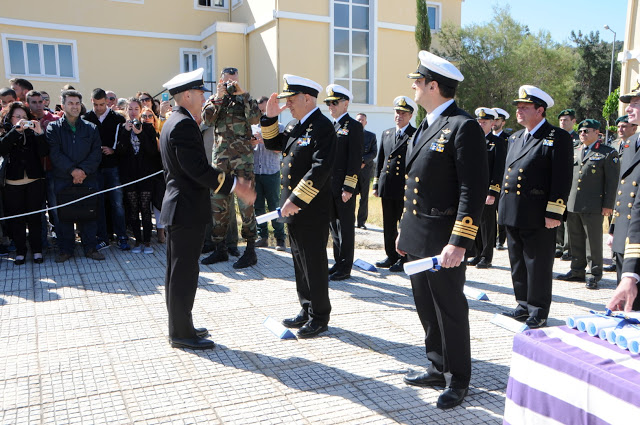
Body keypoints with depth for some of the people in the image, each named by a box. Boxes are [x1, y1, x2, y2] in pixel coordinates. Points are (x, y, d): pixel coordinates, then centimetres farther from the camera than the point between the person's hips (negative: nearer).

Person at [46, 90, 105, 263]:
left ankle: (90, 247, 14)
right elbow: (55, 153, -6)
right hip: (63, 180, -1)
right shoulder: (54, 128, 4)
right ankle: (65, 249, 16)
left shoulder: (91, 128, 9)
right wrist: (72, 170, -16)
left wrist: (84, 170, -14)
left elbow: (96, 153, 0)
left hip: (88, 179, 1)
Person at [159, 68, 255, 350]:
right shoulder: (184, 125, -18)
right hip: (188, 209, -11)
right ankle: (182, 333, 8)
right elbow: (198, 169, -24)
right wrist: (234, 186, -19)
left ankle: (178, 327, 27)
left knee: (177, 271, 16)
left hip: (178, 207, 11)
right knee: (184, 272, -2)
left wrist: (231, 182, 16)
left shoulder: (173, 122, 15)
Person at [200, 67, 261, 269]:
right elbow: (207, 120, -4)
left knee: (246, 202, -4)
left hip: (243, 157, -3)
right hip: (220, 157, 4)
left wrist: (242, 94, -13)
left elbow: (255, 118, -12)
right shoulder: (214, 100, 14)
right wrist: (218, 98, -10)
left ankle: (250, 250, 4)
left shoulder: (245, 99, 6)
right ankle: (220, 248, 19)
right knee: (218, 203, 6)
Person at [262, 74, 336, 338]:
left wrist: (296, 200, -24)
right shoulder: (295, 125, 13)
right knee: (300, 263, 17)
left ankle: (320, 318, 15)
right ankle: (307, 311, 30)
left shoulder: (322, 127, -15)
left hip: (311, 211, -9)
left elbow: (320, 169, -23)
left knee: (314, 265, 1)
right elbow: (273, 144, 23)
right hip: (292, 208, 9)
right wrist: (270, 117, 8)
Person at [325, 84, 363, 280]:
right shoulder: (330, 126, 16)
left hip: (344, 187, -8)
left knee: (345, 227, 1)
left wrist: (348, 188, -18)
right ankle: (339, 263, 25)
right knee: (334, 226, 13)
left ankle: (345, 268, 9)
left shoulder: (354, 126, -7)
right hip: (329, 186, 8)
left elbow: (355, 159, -14)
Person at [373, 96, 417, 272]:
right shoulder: (386, 134, 15)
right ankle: (391, 256, 25)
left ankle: (404, 259, 13)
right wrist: (376, 184, 13)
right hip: (387, 188, 6)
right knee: (388, 225, 12)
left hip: (406, 188, -6)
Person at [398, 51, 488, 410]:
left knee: (450, 309, 4)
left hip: (444, 240, -9)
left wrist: (459, 243, -23)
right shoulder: (425, 127, 15)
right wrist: (405, 230, 20)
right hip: (418, 238, 9)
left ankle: (458, 380, 22)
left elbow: (474, 189, -19)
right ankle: (439, 367, 34)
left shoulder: (464, 127, -14)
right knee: (427, 307, 17)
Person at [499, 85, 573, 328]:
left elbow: (562, 179, -12)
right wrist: (502, 205, 17)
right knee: (518, 264, 15)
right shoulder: (516, 137, 16)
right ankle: (524, 306, 28)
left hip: (537, 216, -7)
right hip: (512, 215, 7)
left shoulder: (557, 138, -7)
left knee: (538, 266, 3)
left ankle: (538, 312, 15)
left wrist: (553, 214, -16)